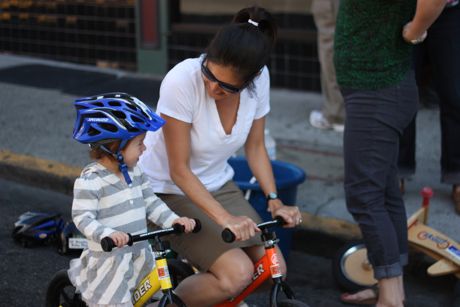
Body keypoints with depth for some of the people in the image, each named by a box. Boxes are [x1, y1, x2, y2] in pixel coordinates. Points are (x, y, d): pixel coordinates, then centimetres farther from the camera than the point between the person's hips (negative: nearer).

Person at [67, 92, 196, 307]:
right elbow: (82, 217, -20)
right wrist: (108, 234, -35)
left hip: (139, 252, 7)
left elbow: (150, 201, 9)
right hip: (109, 256, -7)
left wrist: (173, 220, -5)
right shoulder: (90, 181, -18)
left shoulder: (134, 172, 5)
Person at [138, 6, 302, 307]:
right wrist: (225, 218, -31)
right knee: (238, 273, -22)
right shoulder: (182, 81, -29)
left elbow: (255, 147, 1)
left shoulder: (260, 79, -15)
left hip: (217, 183, 5)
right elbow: (179, 171, -23)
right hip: (169, 189, -5)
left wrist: (274, 200, -10)